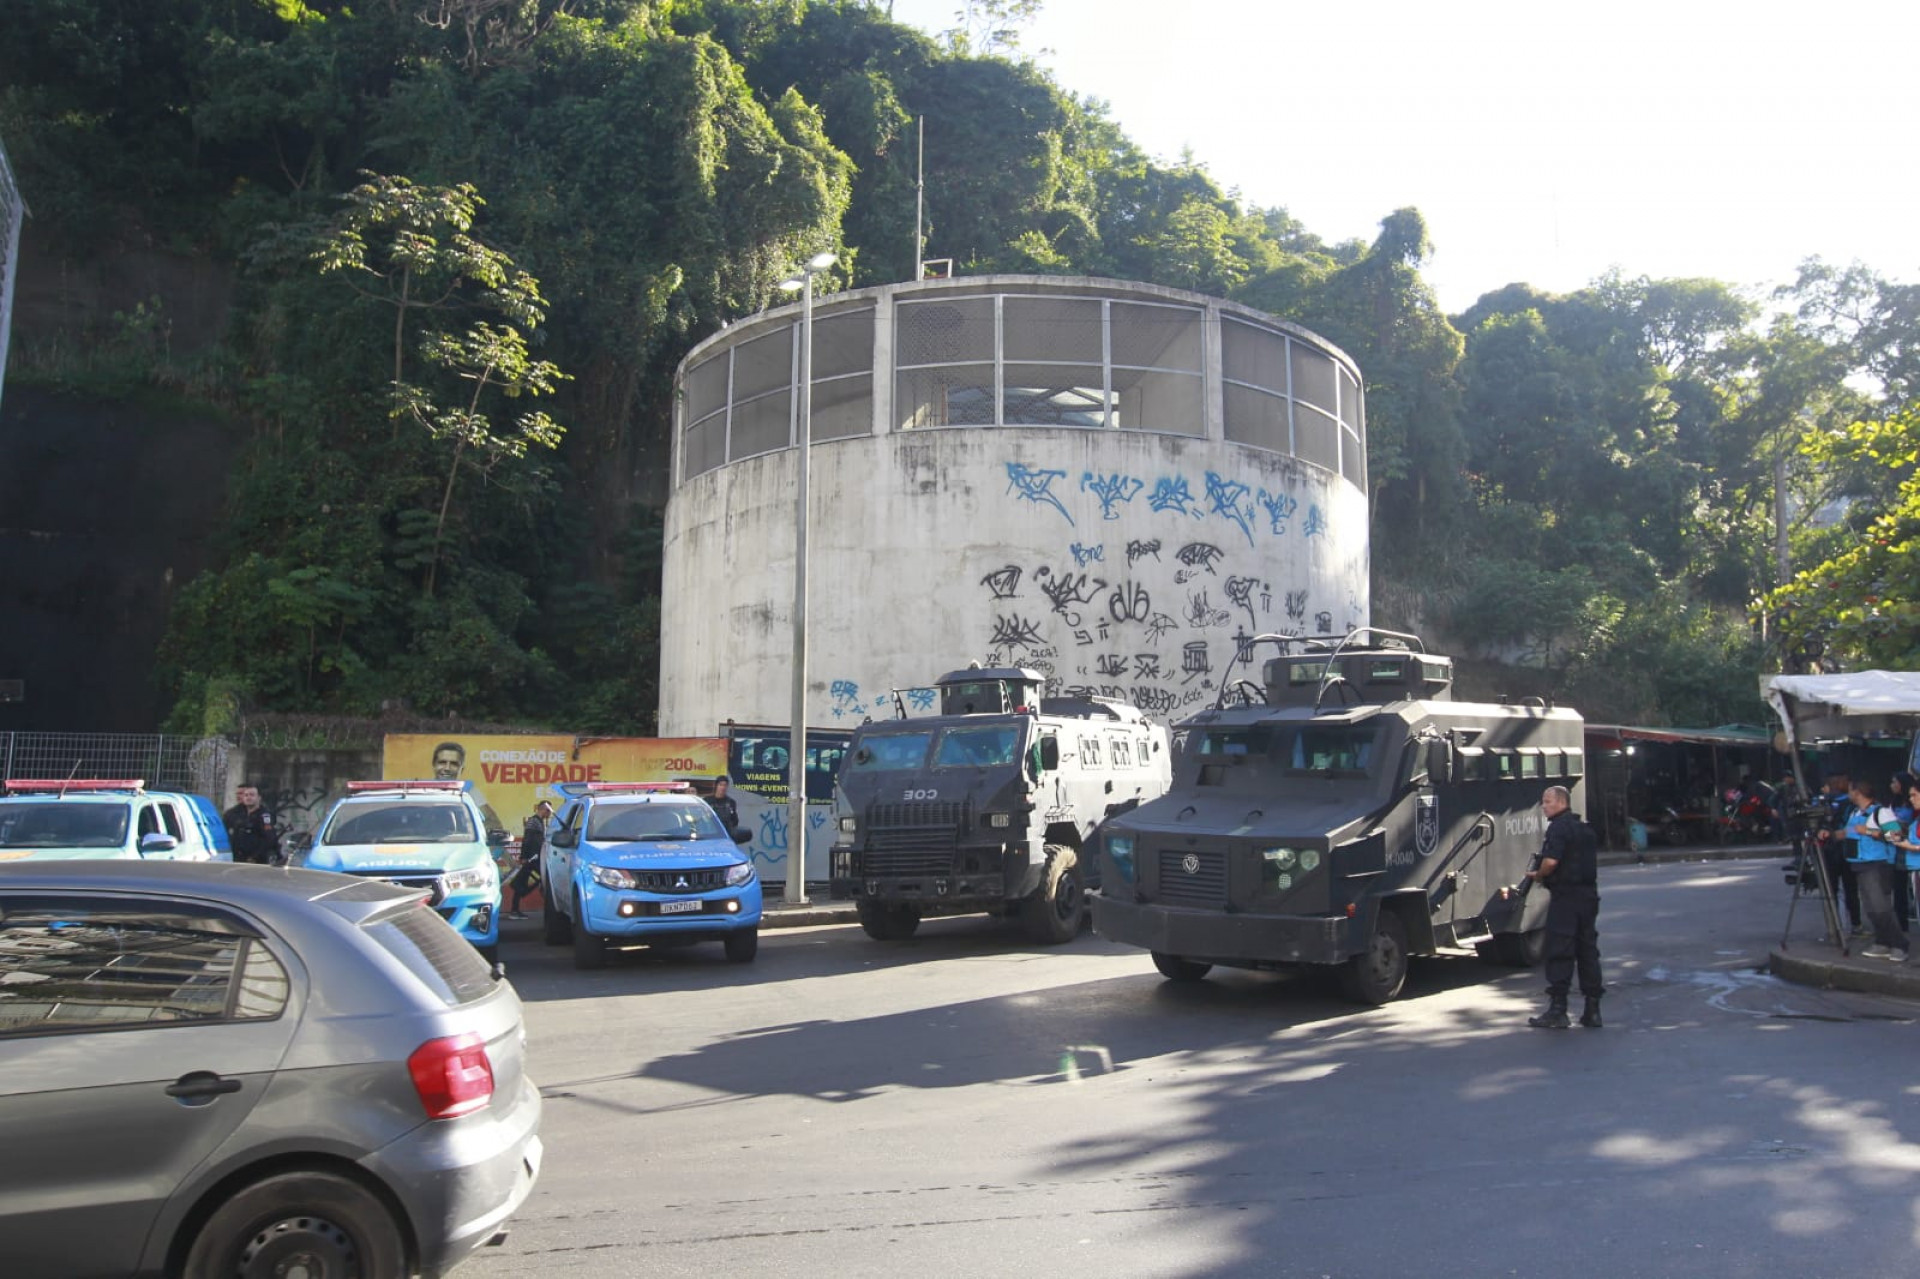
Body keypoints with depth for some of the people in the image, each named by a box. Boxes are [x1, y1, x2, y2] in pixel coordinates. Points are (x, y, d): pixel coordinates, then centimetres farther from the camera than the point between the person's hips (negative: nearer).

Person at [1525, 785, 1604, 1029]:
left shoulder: (1559, 827, -12)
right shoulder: (1585, 829, 18)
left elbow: (1551, 861, -23)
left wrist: (1537, 876, -4)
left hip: (1565, 897, -9)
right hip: (1589, 895, 9)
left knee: (1559, 953, -6)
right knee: (1588, 951, 11)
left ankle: (1557, 1011, -6)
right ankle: (1592, 1011, 13)